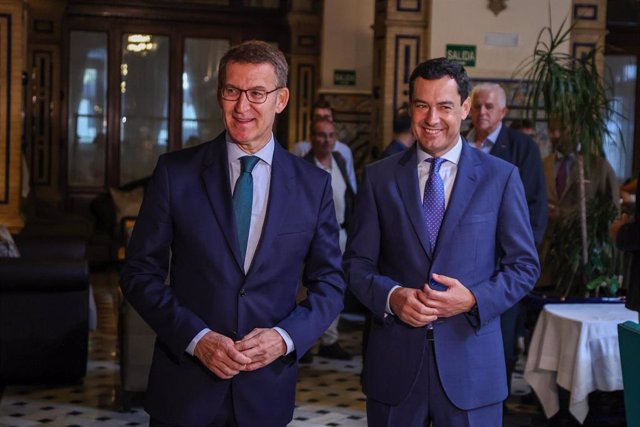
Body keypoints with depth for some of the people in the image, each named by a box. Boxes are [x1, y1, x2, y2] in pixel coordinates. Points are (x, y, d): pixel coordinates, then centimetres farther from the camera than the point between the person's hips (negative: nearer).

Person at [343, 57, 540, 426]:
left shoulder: (501, 177, 1)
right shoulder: (379, 177, 4)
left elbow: (524, 266, 3)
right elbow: (357, 263, 5)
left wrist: (474, 299, -13)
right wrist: (391, 296, -13)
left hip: (471, 362, -1)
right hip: (394, 363, 1)